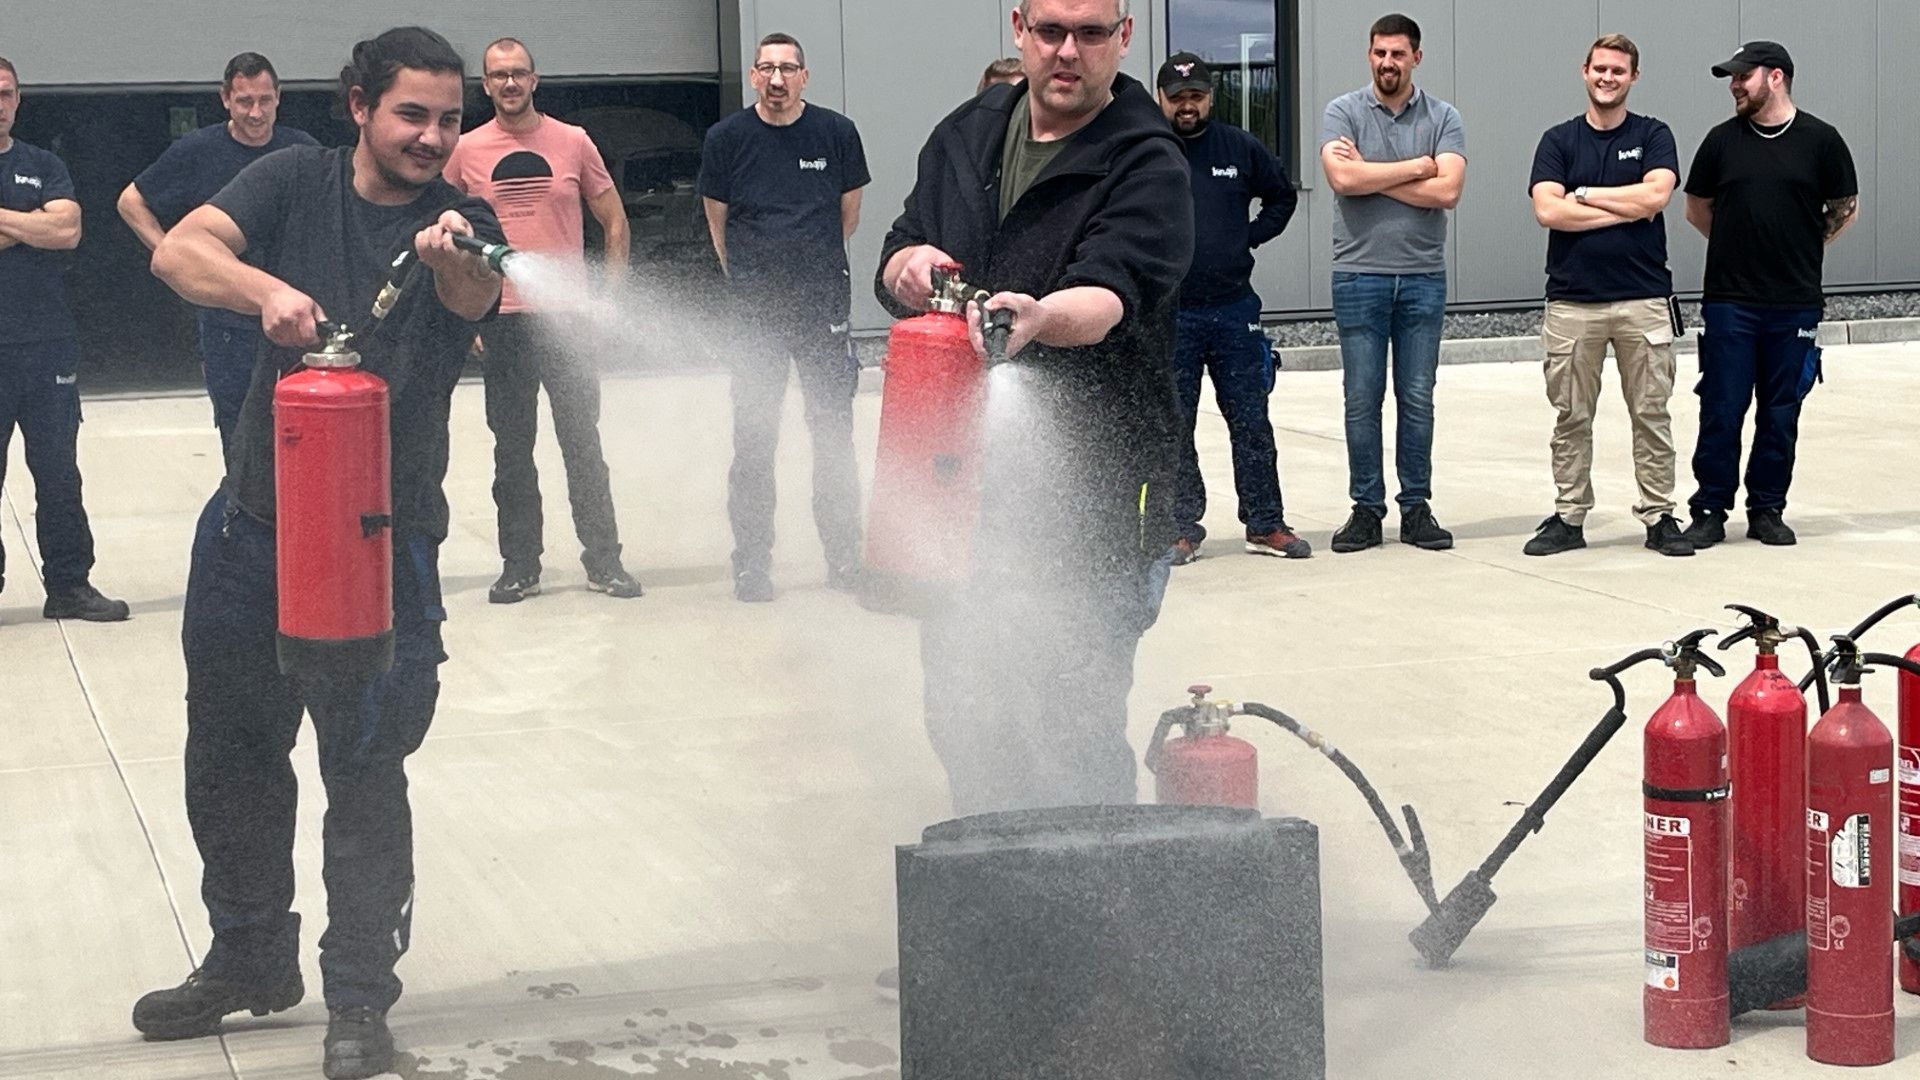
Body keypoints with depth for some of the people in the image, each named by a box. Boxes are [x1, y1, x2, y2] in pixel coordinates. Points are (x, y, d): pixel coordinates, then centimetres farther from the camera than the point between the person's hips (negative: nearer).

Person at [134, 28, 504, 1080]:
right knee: (228, 755, 15)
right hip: (253, 522, 3)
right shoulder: (298, 182, -2)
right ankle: (250, 960, 35)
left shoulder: (461, 222, -6)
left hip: (383, 540, -3)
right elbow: (178, 251, -17)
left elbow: (474, 298, -29)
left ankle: (360, 994, 15)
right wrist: (266, 289, -38)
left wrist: (451, 258, -53)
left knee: (365, 769, -2)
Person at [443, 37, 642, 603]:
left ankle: (604, 561, 12)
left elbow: (615, 222, 10)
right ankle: (519, 566, 15)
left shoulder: (572, 142, 2)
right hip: (502, 320, 1)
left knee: (583, 444, 3)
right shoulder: (465, 151, 3)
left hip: (568, 317, 0)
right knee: (512, 450, 7)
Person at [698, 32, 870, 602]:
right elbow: (718, 224, 10)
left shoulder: (836, 133, 0)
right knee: (754, 442, 2)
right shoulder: (727, 138, -1)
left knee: (834, 438, 5)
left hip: (825, 309, 1)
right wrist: (750, 281, 12)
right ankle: (751, 565, 10)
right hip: (754, 313, 0)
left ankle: (844, 559, 15)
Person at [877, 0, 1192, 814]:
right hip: (967, 485, 6)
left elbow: (1111, 292, -24)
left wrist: (1040, 316, -46)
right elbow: (893, 268, 11)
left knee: (1075, 732, -6)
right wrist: (910, 263, -14)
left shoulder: (1148, 164, -7)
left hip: (1092, 502, -6)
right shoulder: (966, 136, 12)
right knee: (962, 722, 13)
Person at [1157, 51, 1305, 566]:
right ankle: (1183, 529, 11)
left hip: (1235, 310, 2)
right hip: (1167, 315, -2)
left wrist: (1252, 237, 9)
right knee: (1174, 427, 3)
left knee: (1252, 421, 5)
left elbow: (1283, 195, 20)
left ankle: (1266, 524, 13)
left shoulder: (1240, 148, 5)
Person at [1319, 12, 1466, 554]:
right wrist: (1417, 167, -8)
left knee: (1418, 400, 5)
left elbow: (1447, 190, -11)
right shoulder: (1344, 112, 1)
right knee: (1362, 400, 2)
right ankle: (1366, 508, 10)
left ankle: (1416, 508, 12)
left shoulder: (1443, 118, 4)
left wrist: (1372, 175, -10)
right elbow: (1343, 179, -16)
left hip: (1423, 276, 1)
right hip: (1359, 275, -1)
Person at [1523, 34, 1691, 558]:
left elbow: (1655, 195, -13)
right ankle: (1569, 517, 14)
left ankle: (1659, 516, 10)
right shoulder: (1559, 140, 7)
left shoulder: (1653, 136, 6)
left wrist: (1585, 194, -7)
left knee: (1652, 415, 4)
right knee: (1571, 417, 6)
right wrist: (1625, 210, -9)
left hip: (1644, 299, -1)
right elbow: (1548, 209, -9)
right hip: (1572, 302, 1)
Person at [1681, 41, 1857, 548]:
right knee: (1721, 410, 1)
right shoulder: (1722, 140, 3)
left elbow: (1845, 209, 9)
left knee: (1781, 413, 6)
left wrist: (1801, 248, 8)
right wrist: (1741, 246, 11)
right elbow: (1697, 208, 15)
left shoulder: (1820, 140, -1)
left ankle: (1767, 510, 17)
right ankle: (1710, 510, 9)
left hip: (1795, 303, 0)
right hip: (1729, 301, 1)